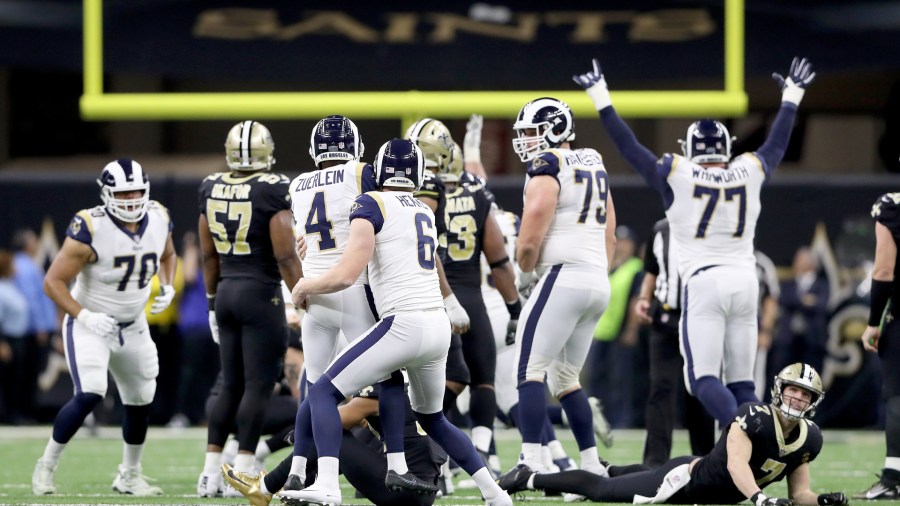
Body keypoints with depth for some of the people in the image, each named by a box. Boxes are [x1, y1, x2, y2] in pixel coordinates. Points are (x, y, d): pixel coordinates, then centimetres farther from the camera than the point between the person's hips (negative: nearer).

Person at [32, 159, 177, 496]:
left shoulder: (159, 220, -7)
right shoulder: (90, 228, -25)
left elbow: (167, 256, 17)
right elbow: (54, 281, -21)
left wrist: (168, 288, -2)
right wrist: (84, 316, -31)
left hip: (133, 326, 6)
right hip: (90, 324, -6)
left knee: (141, 401, 13)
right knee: (90, 395, -23)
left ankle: (129, 475, 32)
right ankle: (46, 465, -7)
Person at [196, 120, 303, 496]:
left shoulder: (211, 190, 5)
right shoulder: (272, 191, -13)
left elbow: (209, 255, 13)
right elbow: (285, 257, -14)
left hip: (226, 293, 6)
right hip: (260, 294, -6)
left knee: (232, 385, 14)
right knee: (258, 386, -2)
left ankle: (210, 472, 11)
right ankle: (242, 472, -7)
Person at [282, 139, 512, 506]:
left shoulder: (371, 204, -4)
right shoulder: (426, 213, 19)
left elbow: (347, 275, -14)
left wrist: (305, 287, 6)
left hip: (404, 324, -7)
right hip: (439, 326, 7)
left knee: (323, 393, -2)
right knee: (432, 419, 26)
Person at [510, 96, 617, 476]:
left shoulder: (547, 167, -8)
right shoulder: (594, 165, 19)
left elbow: (530, 238, -14)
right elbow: (609, 237, 23)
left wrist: (525, 274, 3)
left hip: (563, 275, -9)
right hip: (599, 282, 9)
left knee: (530, 370, -9)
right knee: (565, 377, 16)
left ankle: (531, 463, -20)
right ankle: (592, 466, 13)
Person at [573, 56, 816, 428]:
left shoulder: (677, 175, -2)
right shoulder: (749, 173, 7)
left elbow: (628, 147, 5)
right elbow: (777, 144, 26)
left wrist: (600, 99, 14)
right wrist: (791, 97, 41)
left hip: (704, 282, -4)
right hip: (744, 279, 4)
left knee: (705, 379, -8)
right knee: (741, 382, 7)